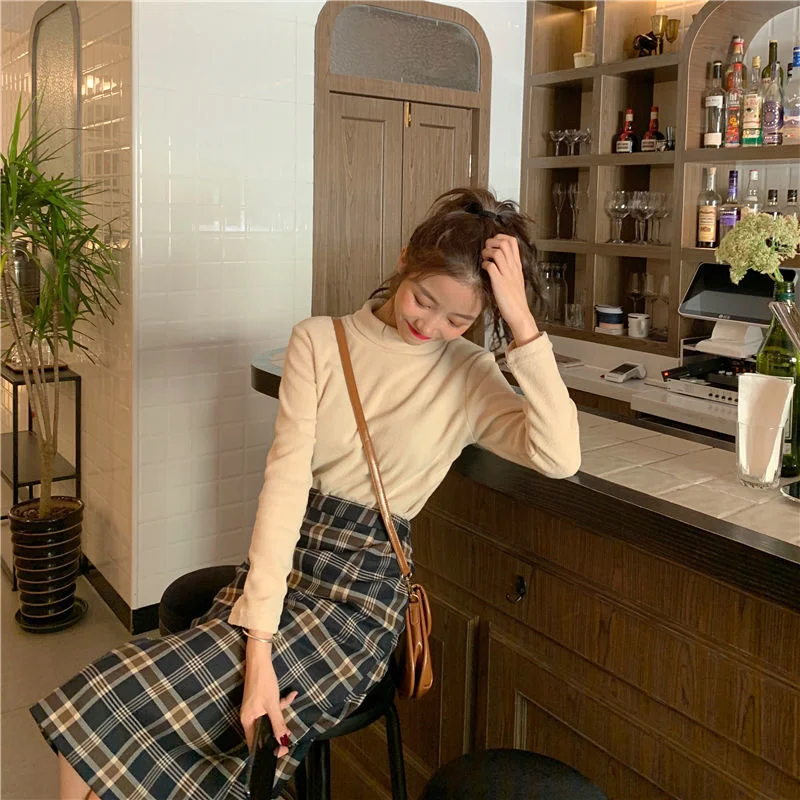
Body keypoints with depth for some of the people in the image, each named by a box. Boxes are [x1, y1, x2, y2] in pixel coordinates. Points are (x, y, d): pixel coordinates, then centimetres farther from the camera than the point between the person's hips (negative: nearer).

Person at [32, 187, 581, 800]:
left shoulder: (469, 375, 0)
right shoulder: (320, 343, 1)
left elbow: (560, 458, -17)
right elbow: (286, 482, -9)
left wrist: (522, 320, -19)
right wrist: (258, 645, -18)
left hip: (359, 599, -3)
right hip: (279, 570, 3)